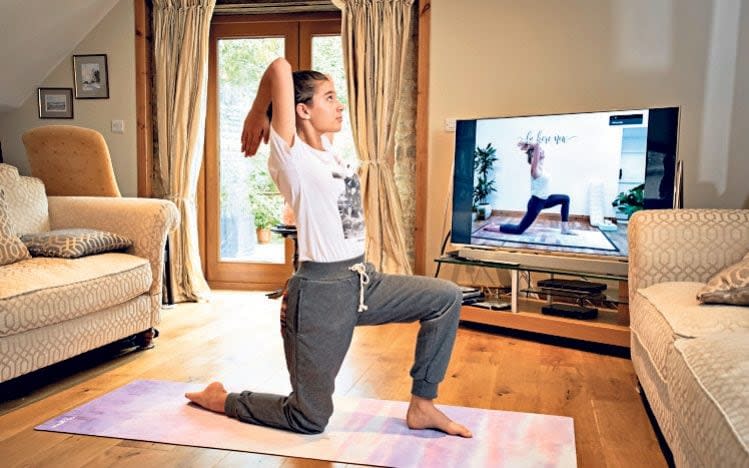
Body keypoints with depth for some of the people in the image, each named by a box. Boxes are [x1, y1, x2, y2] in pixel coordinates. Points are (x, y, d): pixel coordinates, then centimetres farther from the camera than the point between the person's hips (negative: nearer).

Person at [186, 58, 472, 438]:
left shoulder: (324, 149, 8)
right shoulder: (290, 155, -15)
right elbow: (280, 68, -23)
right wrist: (255, 116, -8)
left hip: (363, 281, 8)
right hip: (322, 291, -8)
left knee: (447, 297, 6)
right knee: (310, 419, 4)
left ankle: (421, 407, 13)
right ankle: (220, 399, 27)